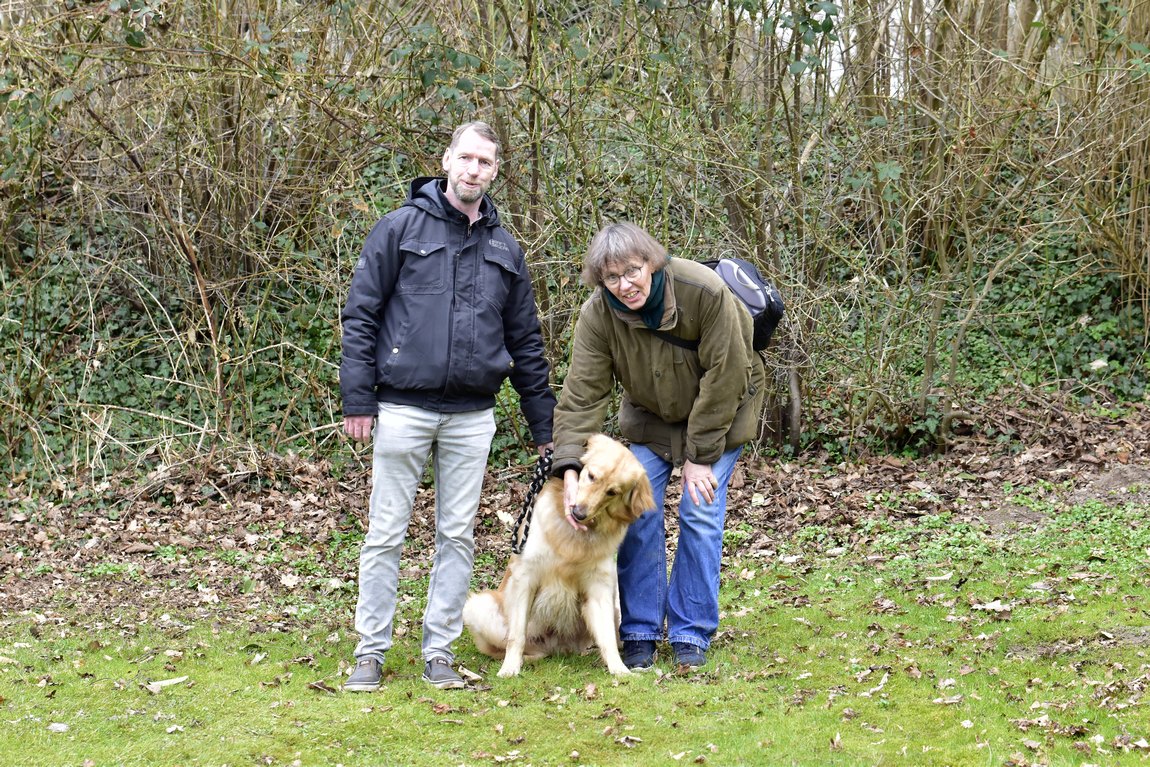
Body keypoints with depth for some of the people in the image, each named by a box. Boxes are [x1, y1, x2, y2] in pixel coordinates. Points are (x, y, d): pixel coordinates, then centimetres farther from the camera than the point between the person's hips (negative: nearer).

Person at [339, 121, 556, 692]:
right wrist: (358, 399, -8)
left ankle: (439, 651, 16)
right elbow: (360, 313, -2)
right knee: (385, 535, 2)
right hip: (403, 408, -3)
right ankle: (370, 652, 11)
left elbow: (526, 341, 16)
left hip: (472, 415, 4)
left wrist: (544, 426, 14)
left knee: (457, 536, 7)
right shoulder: (402, 227, 0)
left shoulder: (504, 249, 12)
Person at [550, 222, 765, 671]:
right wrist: (570, 469, -36)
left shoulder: (704, 291, -32)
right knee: (639, 516, -6)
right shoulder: (597, 315, -23)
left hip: (718, 411, -3)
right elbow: (582, 395, -24)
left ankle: (691, 635, 2)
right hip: (648, 416, 3)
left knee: (701, 516, -9)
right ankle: (639, 634, 6)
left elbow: (723, 378, -24)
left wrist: (700, 455, -20)